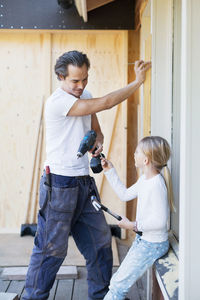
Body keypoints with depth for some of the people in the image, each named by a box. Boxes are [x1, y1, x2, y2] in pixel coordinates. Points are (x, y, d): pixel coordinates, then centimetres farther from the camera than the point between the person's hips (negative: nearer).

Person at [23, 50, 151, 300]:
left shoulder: (85, 97, 10)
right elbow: (105, 103, -21)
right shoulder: (57, 101, -17)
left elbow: (96, 130, 20)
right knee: (52, 248, 0)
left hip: (84, 182, 8)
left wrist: (98, 142, -4)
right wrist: (138, 82, -14)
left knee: (99, 242, 13)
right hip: (59, 185, -8)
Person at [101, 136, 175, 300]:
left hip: (153, 244, -9)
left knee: (119, 284, -2)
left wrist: (133, 225, -21)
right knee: (118, 279, 18)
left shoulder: (157, 184, -27)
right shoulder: (145, 179, 4)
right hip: (142, 239, 9)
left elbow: (159, 221, -28)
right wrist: (110, 171, 14)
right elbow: (125, 194, 16)